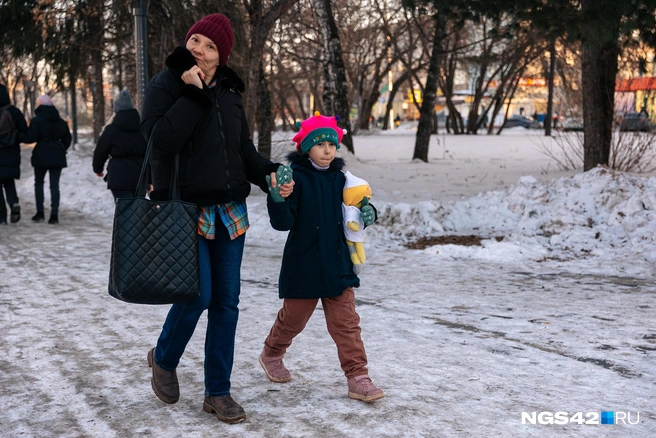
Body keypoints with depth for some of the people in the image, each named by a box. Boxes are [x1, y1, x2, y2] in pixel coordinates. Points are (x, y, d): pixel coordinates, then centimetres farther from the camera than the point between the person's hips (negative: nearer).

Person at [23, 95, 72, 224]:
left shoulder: (37, 120, -8)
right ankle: (54, 214, -5)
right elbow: (68, 138, 12)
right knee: (55, 184, 3)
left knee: (39, 183, 13)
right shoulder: (61, 121, 9)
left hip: (41, 156, -3)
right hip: (57, 156, 3)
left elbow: (31, 137, -14)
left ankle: (40, 213, 9)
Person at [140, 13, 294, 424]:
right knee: (198, 295, -10)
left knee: (227, 300, 6)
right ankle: (164, 359, 22)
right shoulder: (166, 84, -6)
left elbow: (244, 148, 15)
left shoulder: (229, 91, 11)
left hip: (230, 209, 6)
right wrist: (193, 93, -21)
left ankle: (218, 392, 18)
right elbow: (159, 139, -21)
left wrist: (269, 175, -3)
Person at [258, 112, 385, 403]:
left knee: (346, 323, 1)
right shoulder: (296, 177, -11)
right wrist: (277, 199, -34)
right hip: (303, 267, -3)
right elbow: (283, 223, -16)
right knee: (293, 318, 16)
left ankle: (357, 378, 5)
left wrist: (367, 214, -5)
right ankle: (271, 354, 42)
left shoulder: (338, 178, 5)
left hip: (338, 265, 4)